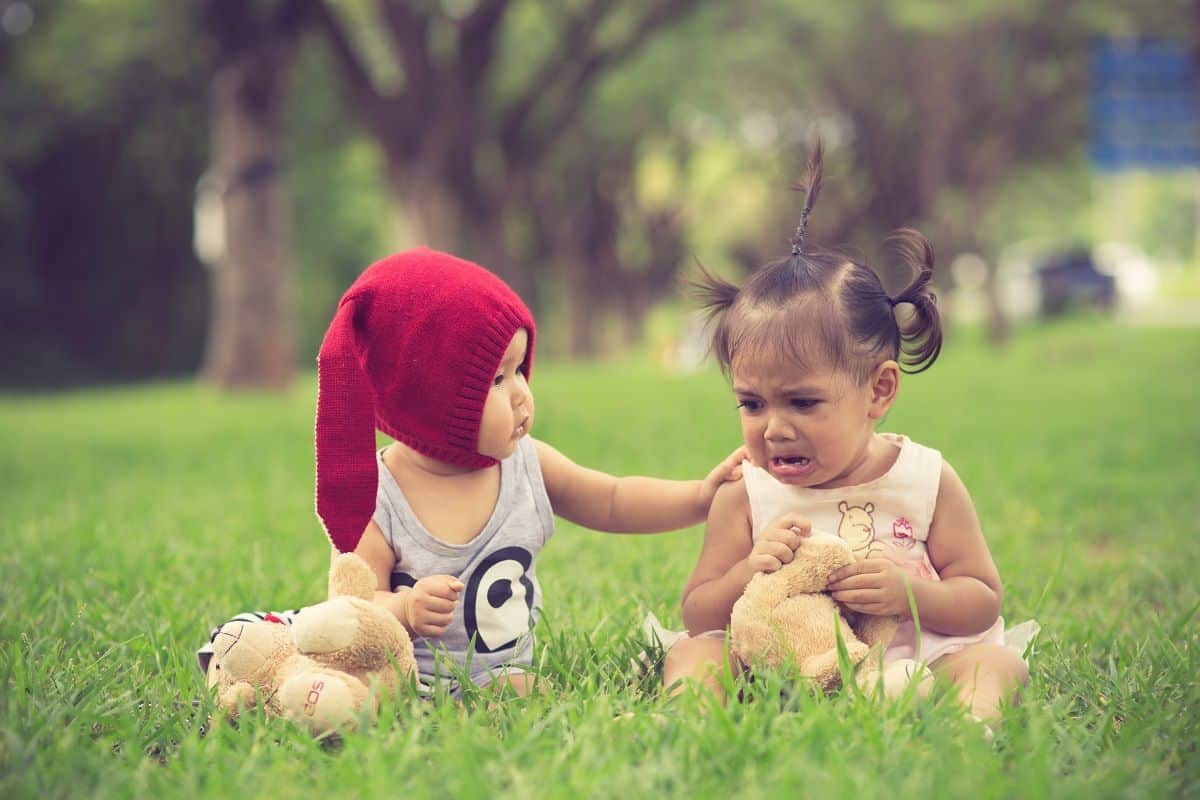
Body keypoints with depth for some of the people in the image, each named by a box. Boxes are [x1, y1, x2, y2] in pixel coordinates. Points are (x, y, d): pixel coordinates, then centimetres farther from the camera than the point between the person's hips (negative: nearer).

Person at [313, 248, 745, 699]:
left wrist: (703, 495, 6)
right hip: (410, 689, -4)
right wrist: (402, 609, -32)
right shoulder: (376, 500, -10)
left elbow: (612, 503, 17)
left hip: (506, 678, 5)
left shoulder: (527, 465, 4)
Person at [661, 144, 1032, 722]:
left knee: (992, 663, -24)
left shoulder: (926, 481, -2)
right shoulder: (745, 496, 0)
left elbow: (983, 603, 1)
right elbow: (696, 614, 2)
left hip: (908, 665, -1)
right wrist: (747, 575, -19)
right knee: (692, 653, -19)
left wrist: (909, 592, -20)